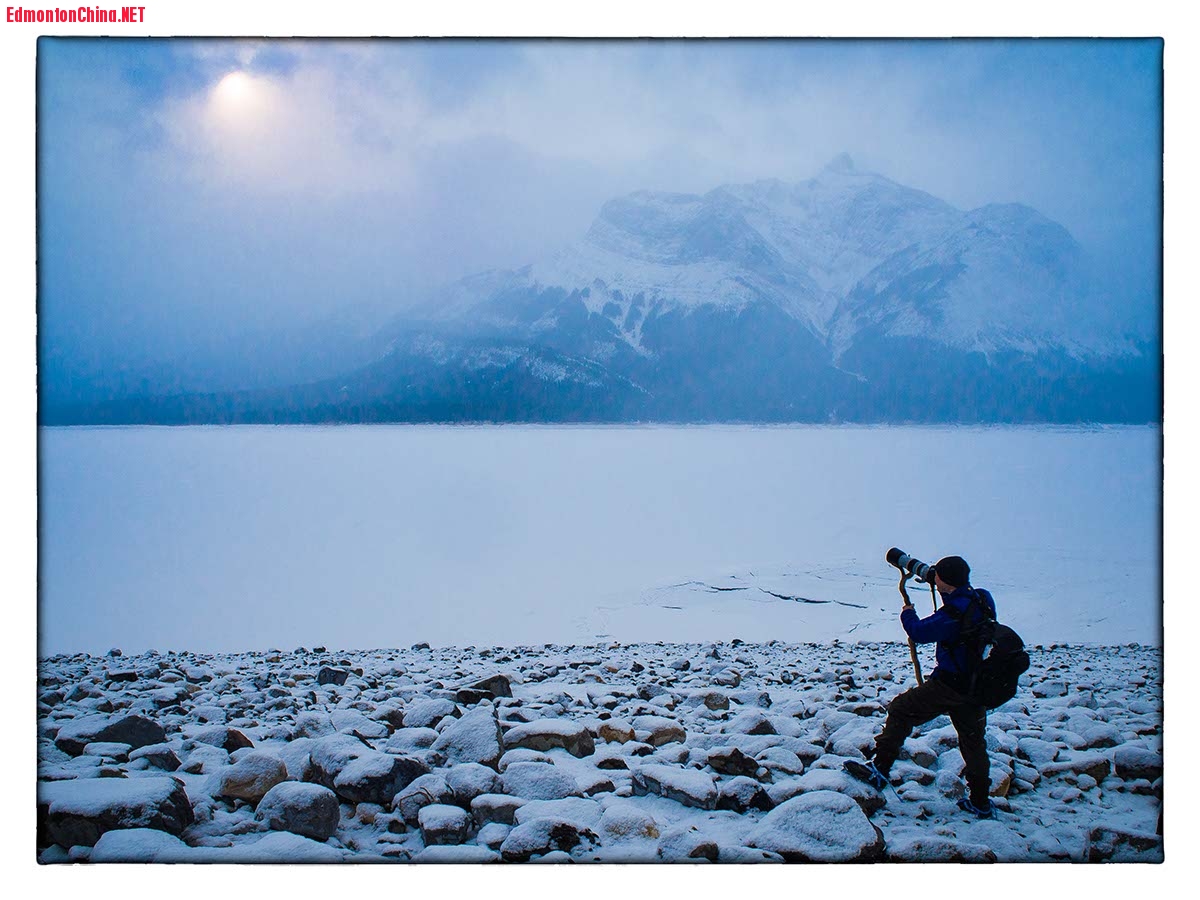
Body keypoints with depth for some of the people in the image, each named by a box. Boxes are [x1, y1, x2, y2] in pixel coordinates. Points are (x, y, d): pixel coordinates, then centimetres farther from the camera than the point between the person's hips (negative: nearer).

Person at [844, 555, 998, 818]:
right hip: (977, 687, 8)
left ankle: (879, 769, -5)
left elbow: (920, 632, -16)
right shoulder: (982, 599, 3)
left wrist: (907, 613, 5)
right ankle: (980, 802, 24)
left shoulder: (955, 612, -22)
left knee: (901, 711, 0)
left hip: (949, 683, -8)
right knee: (973, 741, 18)